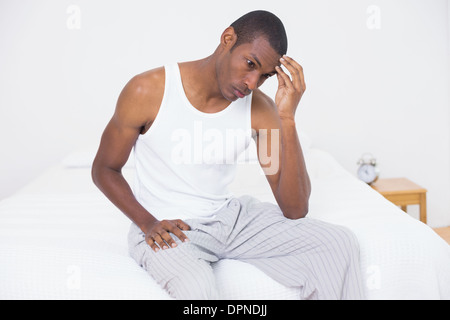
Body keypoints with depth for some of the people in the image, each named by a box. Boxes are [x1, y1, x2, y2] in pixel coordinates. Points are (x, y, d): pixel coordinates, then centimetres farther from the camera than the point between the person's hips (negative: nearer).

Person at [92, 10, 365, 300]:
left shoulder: (259, 109, -8)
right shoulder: (148, 91, -14)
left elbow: (295, 210, -13)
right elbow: (104, 170, -1)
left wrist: (287, 119, -21)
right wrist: (149, 223, -16)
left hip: (230, 217, 4)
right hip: (165, 229, -3)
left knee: (340, 243, -10)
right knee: (197, 287, -38)